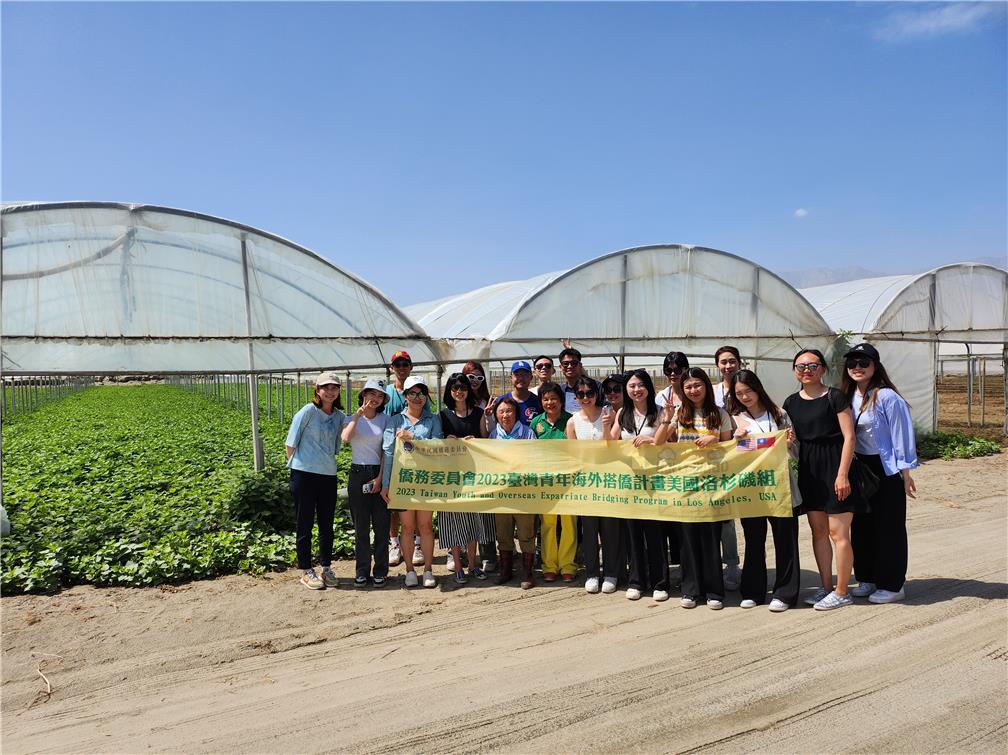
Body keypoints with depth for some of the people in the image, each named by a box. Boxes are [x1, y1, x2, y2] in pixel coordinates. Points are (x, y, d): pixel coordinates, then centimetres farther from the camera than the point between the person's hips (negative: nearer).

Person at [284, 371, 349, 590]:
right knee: (305, 524, 5)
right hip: (304, 474, -5)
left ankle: (326, 568, 25)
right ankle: (306, 571, 16)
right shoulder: (308, 411, -8)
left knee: (327, 524, 12)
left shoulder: (339, 416, 7)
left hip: (328, 475, 5)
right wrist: (296, 464, 1)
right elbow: (291, 442, -4)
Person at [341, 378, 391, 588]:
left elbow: (387, 451, 0)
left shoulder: (385, 419, 3)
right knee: (361, 526, 6)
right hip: (358, 474, 0)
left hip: (380, 474, 0)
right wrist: (358, 415, -16)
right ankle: (362, 572, 17)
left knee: (381, 525, 3)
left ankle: (380, 571, 15)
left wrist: (380, 478, -8)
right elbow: (345, 438, -19)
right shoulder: (352, 419, 3)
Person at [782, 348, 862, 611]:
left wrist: (843, 474, -16)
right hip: (809, 469, 6)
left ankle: (841, 592, 9)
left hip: (834, 468, -6)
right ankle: (826, 587, 22)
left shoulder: (834, 397, -7)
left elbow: (849, 436, -11)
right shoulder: (791, 402, 10)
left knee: (838, 533, -2)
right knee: (818, 531, 11)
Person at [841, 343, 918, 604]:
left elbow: (901, 436, -14)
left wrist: (906, 474, -13)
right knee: (861, 525, 12)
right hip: (859, 468, 7)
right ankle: (867, 579, 24)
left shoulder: (887, 397, -15)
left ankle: (892, 585, 14)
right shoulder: (848, 396, 5)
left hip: (886, 470, -7)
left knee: (889, 527, 2)